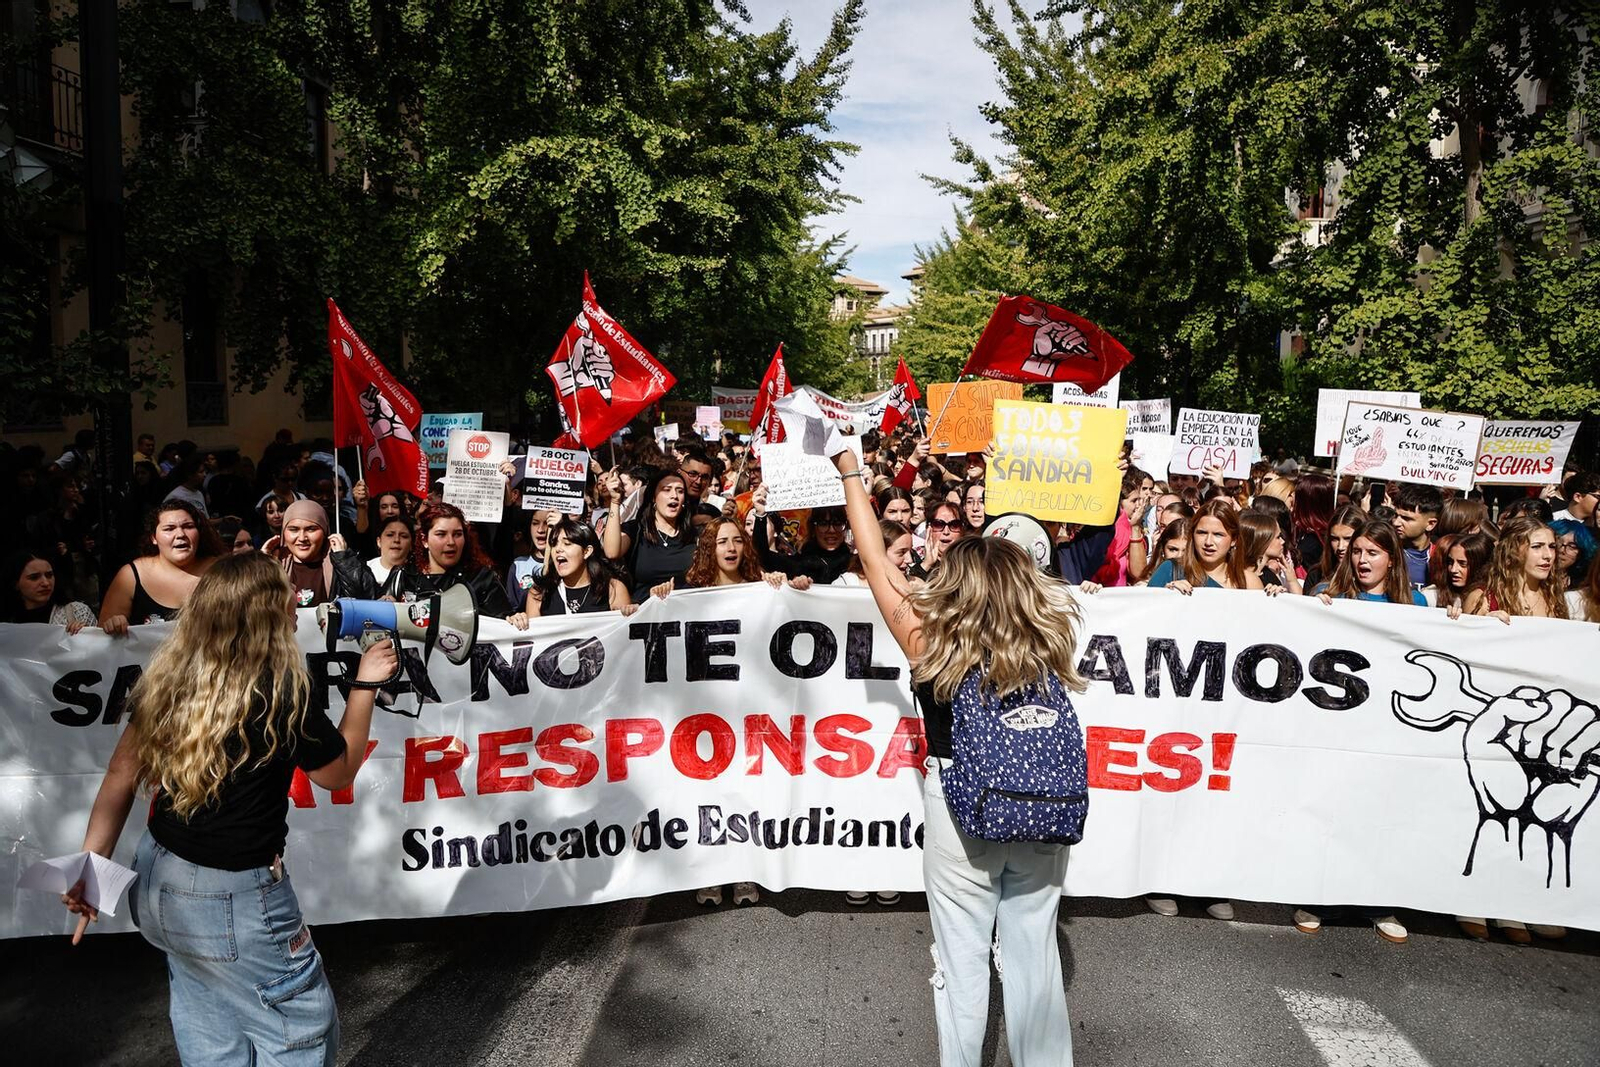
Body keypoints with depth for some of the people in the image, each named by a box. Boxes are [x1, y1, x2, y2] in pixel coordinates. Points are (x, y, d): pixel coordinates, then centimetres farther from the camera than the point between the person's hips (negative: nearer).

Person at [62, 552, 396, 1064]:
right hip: (231, 898, -7)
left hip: (156, 882, 7)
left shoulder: (168, 676, -5)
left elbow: (121, 774, 1)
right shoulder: (283, 691, -21)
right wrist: (366, 684, 2)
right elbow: (339, 773, -4)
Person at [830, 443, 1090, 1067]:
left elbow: (874, 561, -5)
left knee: (962, 964, 10)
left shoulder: (930, 642, -13)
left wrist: (850, 471, 4)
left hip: (960, 810, -3)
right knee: (1034, 956, 17)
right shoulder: (1050, 640, -8)